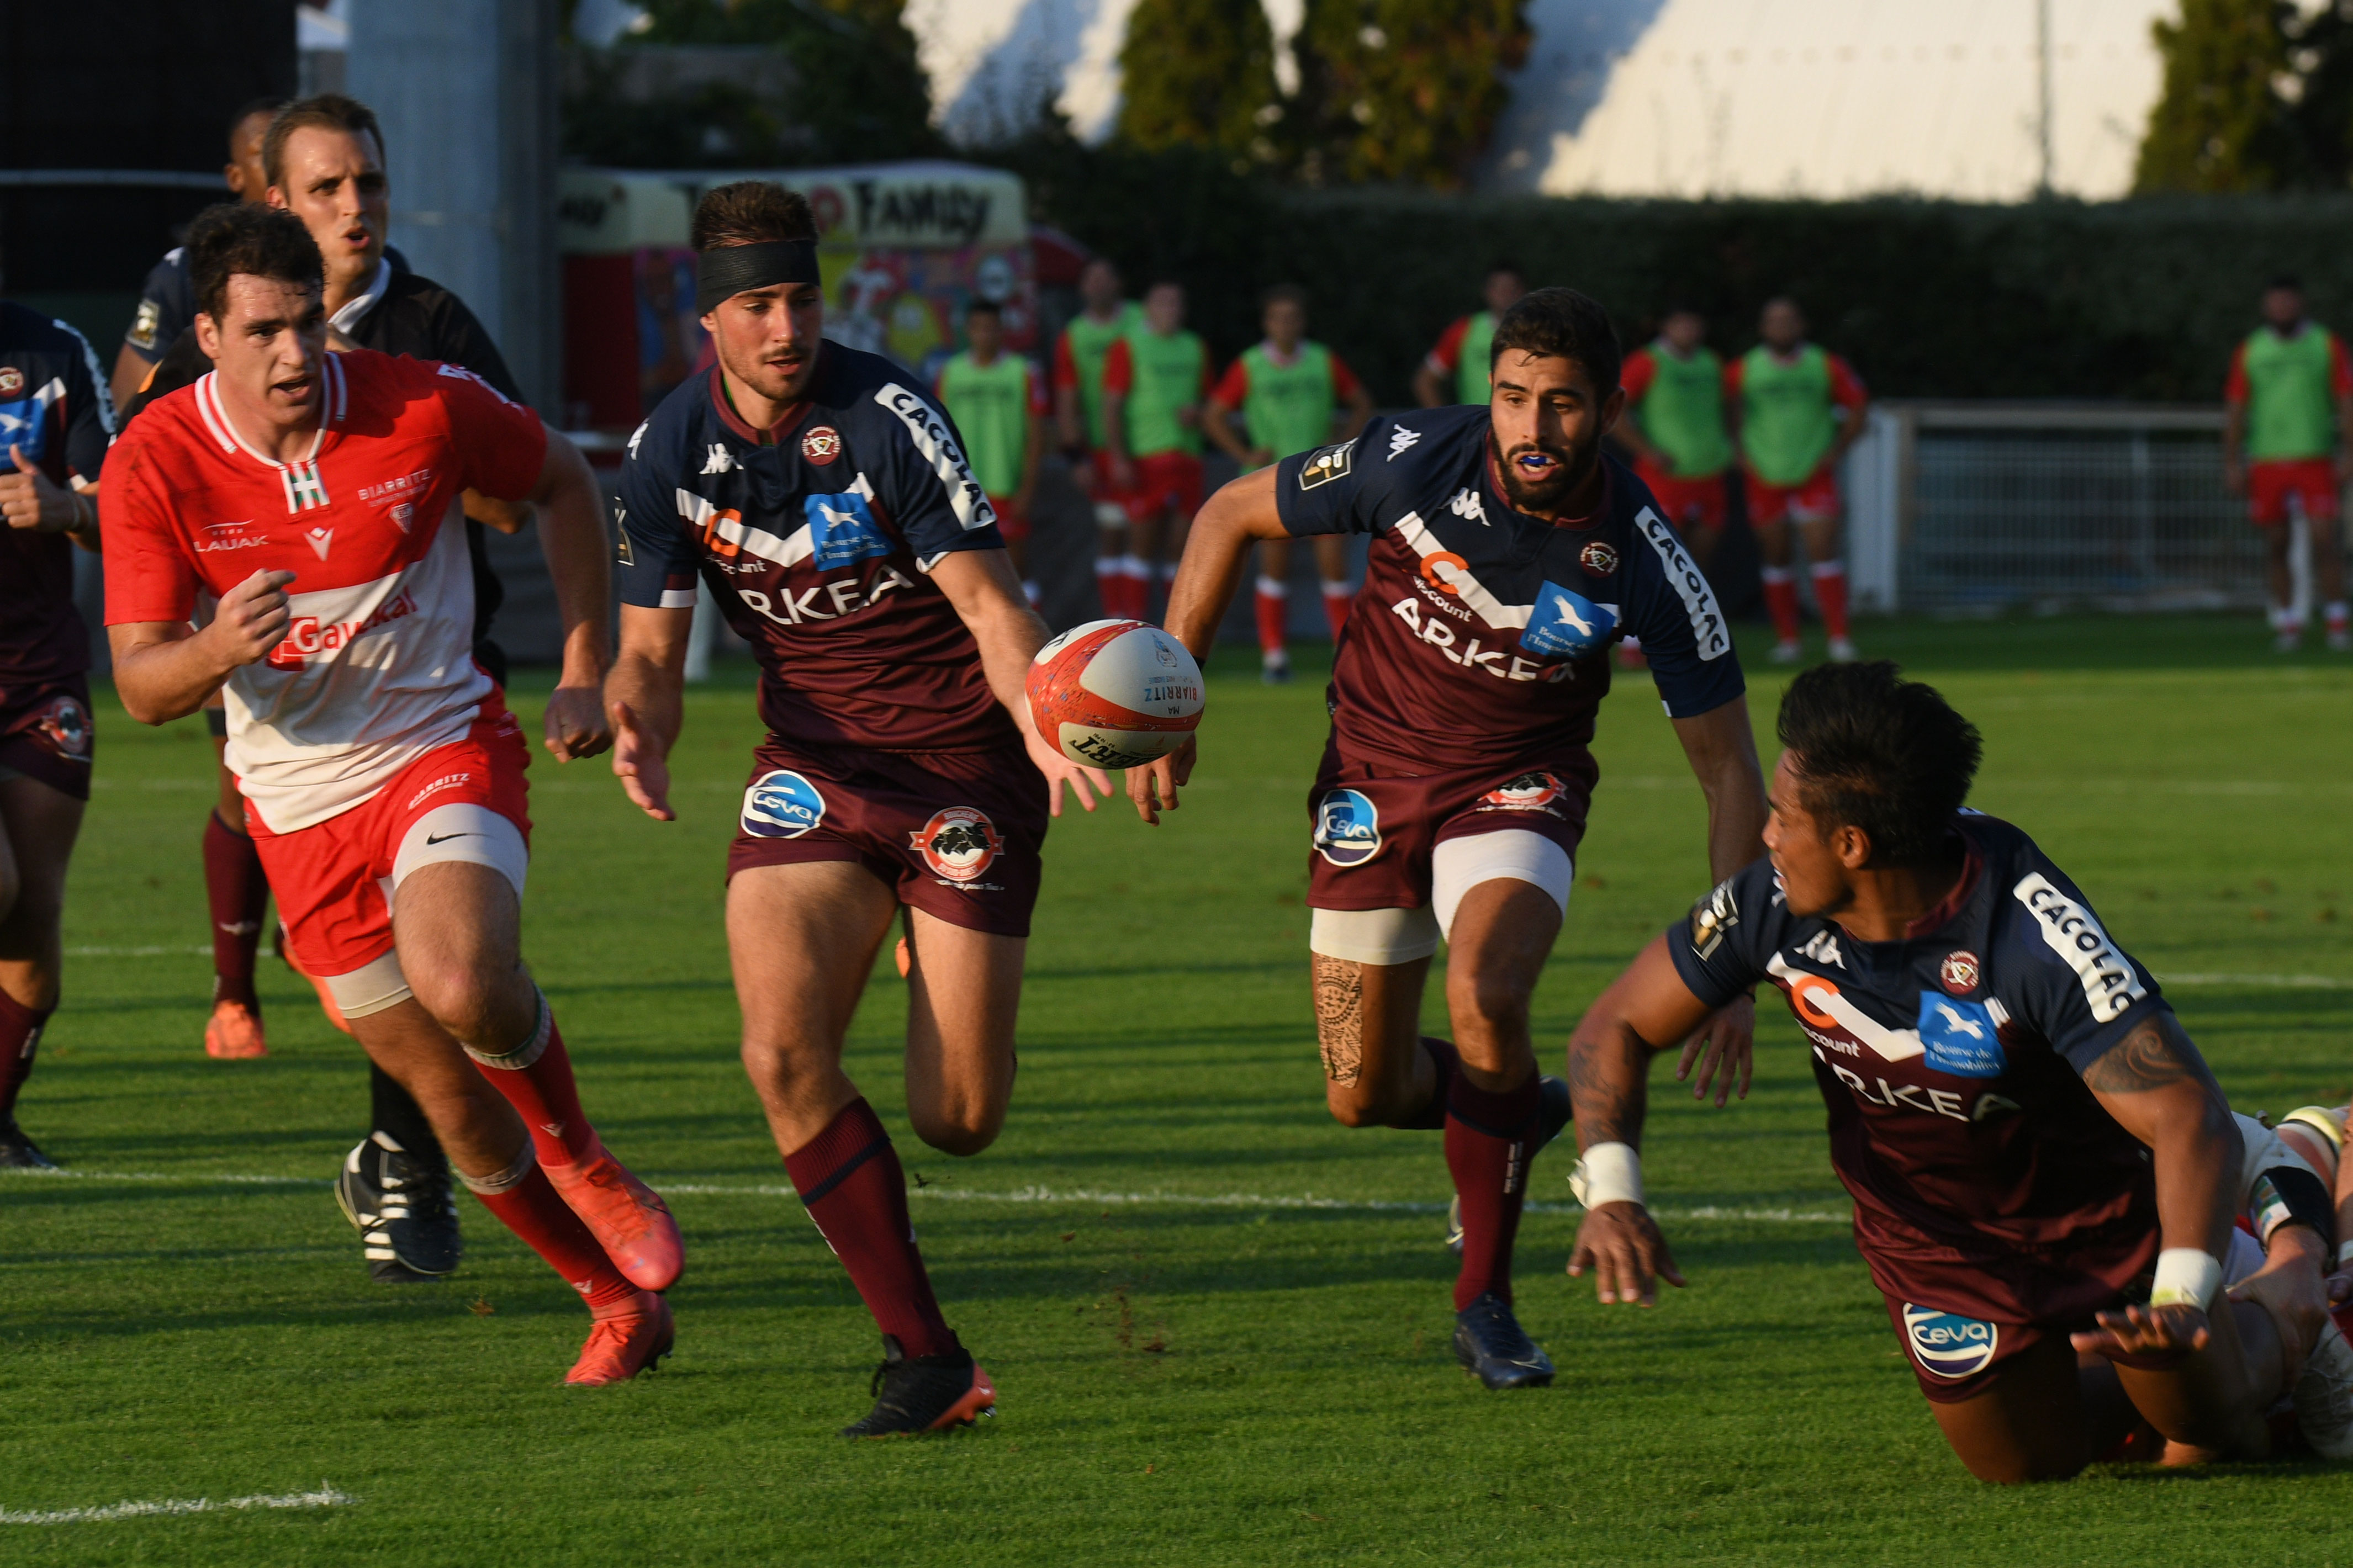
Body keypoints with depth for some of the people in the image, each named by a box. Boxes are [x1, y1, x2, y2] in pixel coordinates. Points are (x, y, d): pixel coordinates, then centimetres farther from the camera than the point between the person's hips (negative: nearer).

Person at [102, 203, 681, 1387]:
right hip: (299, 803, 2)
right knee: (449, 1094, 5)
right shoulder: (153, 466, -13)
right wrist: (219, 649, -35)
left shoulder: (426, 408, -13)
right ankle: (618, 1301, 25)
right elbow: (141, 687, -12)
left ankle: (584, 1162, 0)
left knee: (462, 986, -31)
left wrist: (584, 669, 1)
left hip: (445, 746, -2)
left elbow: (562, 483, 6)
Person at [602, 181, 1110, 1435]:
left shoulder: (887, 417, -16)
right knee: (783, 1051, -21)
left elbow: (988, 598, -16)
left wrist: (1036, 716, -35)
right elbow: (651, 644, 2)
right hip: (813, 758, 3)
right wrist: (636, 724, -21)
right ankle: (925, 1359, -11)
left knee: (956, 1120, -6)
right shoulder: (671, 451, -4)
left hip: (960, 756, -3)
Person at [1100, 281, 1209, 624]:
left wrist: (1196, 415, -1)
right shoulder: (1128, 347, 0)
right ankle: (1137, 624, -1)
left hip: (1186, 461, 5)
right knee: (1143, 542, -6)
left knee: (1181, 545, 3)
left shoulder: (1195, 349, 16)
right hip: (1143, 460, -5)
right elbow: (1111, 406, -5)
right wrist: (1119, 458, -13)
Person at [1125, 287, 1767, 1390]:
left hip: (1517, 786, -2)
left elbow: (1729, 770, -15)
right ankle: (1517, 1111, 39)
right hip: (1373, 774, 2)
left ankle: (1485, 1300, -11)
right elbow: (1232, 514, -4)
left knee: (1485, 998, -31)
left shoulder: (1644, 561, -23)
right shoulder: (1413, 461, -22)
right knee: (1363, 1093, 2)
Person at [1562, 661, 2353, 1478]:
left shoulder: (2031, 935, -39)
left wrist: (2180, 1302, -57)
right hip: (1931, 1243, 4)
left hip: (2104, 1207, -4)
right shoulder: (1770, 905, -23)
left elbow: (2192, 1120, -42)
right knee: (2028, 1463, 9)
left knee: (2212, 1423, 6)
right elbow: (1617, 1028, -8)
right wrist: (1610, 1194, -27)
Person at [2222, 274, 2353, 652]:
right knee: (2276, 544, 2)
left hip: (2314, 460, -2)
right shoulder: (2250, 351, 8)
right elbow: (2235, 408, 10)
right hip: (2266, 461, 2)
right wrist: (2232, 462, 4)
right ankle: (2287, 621, 10)